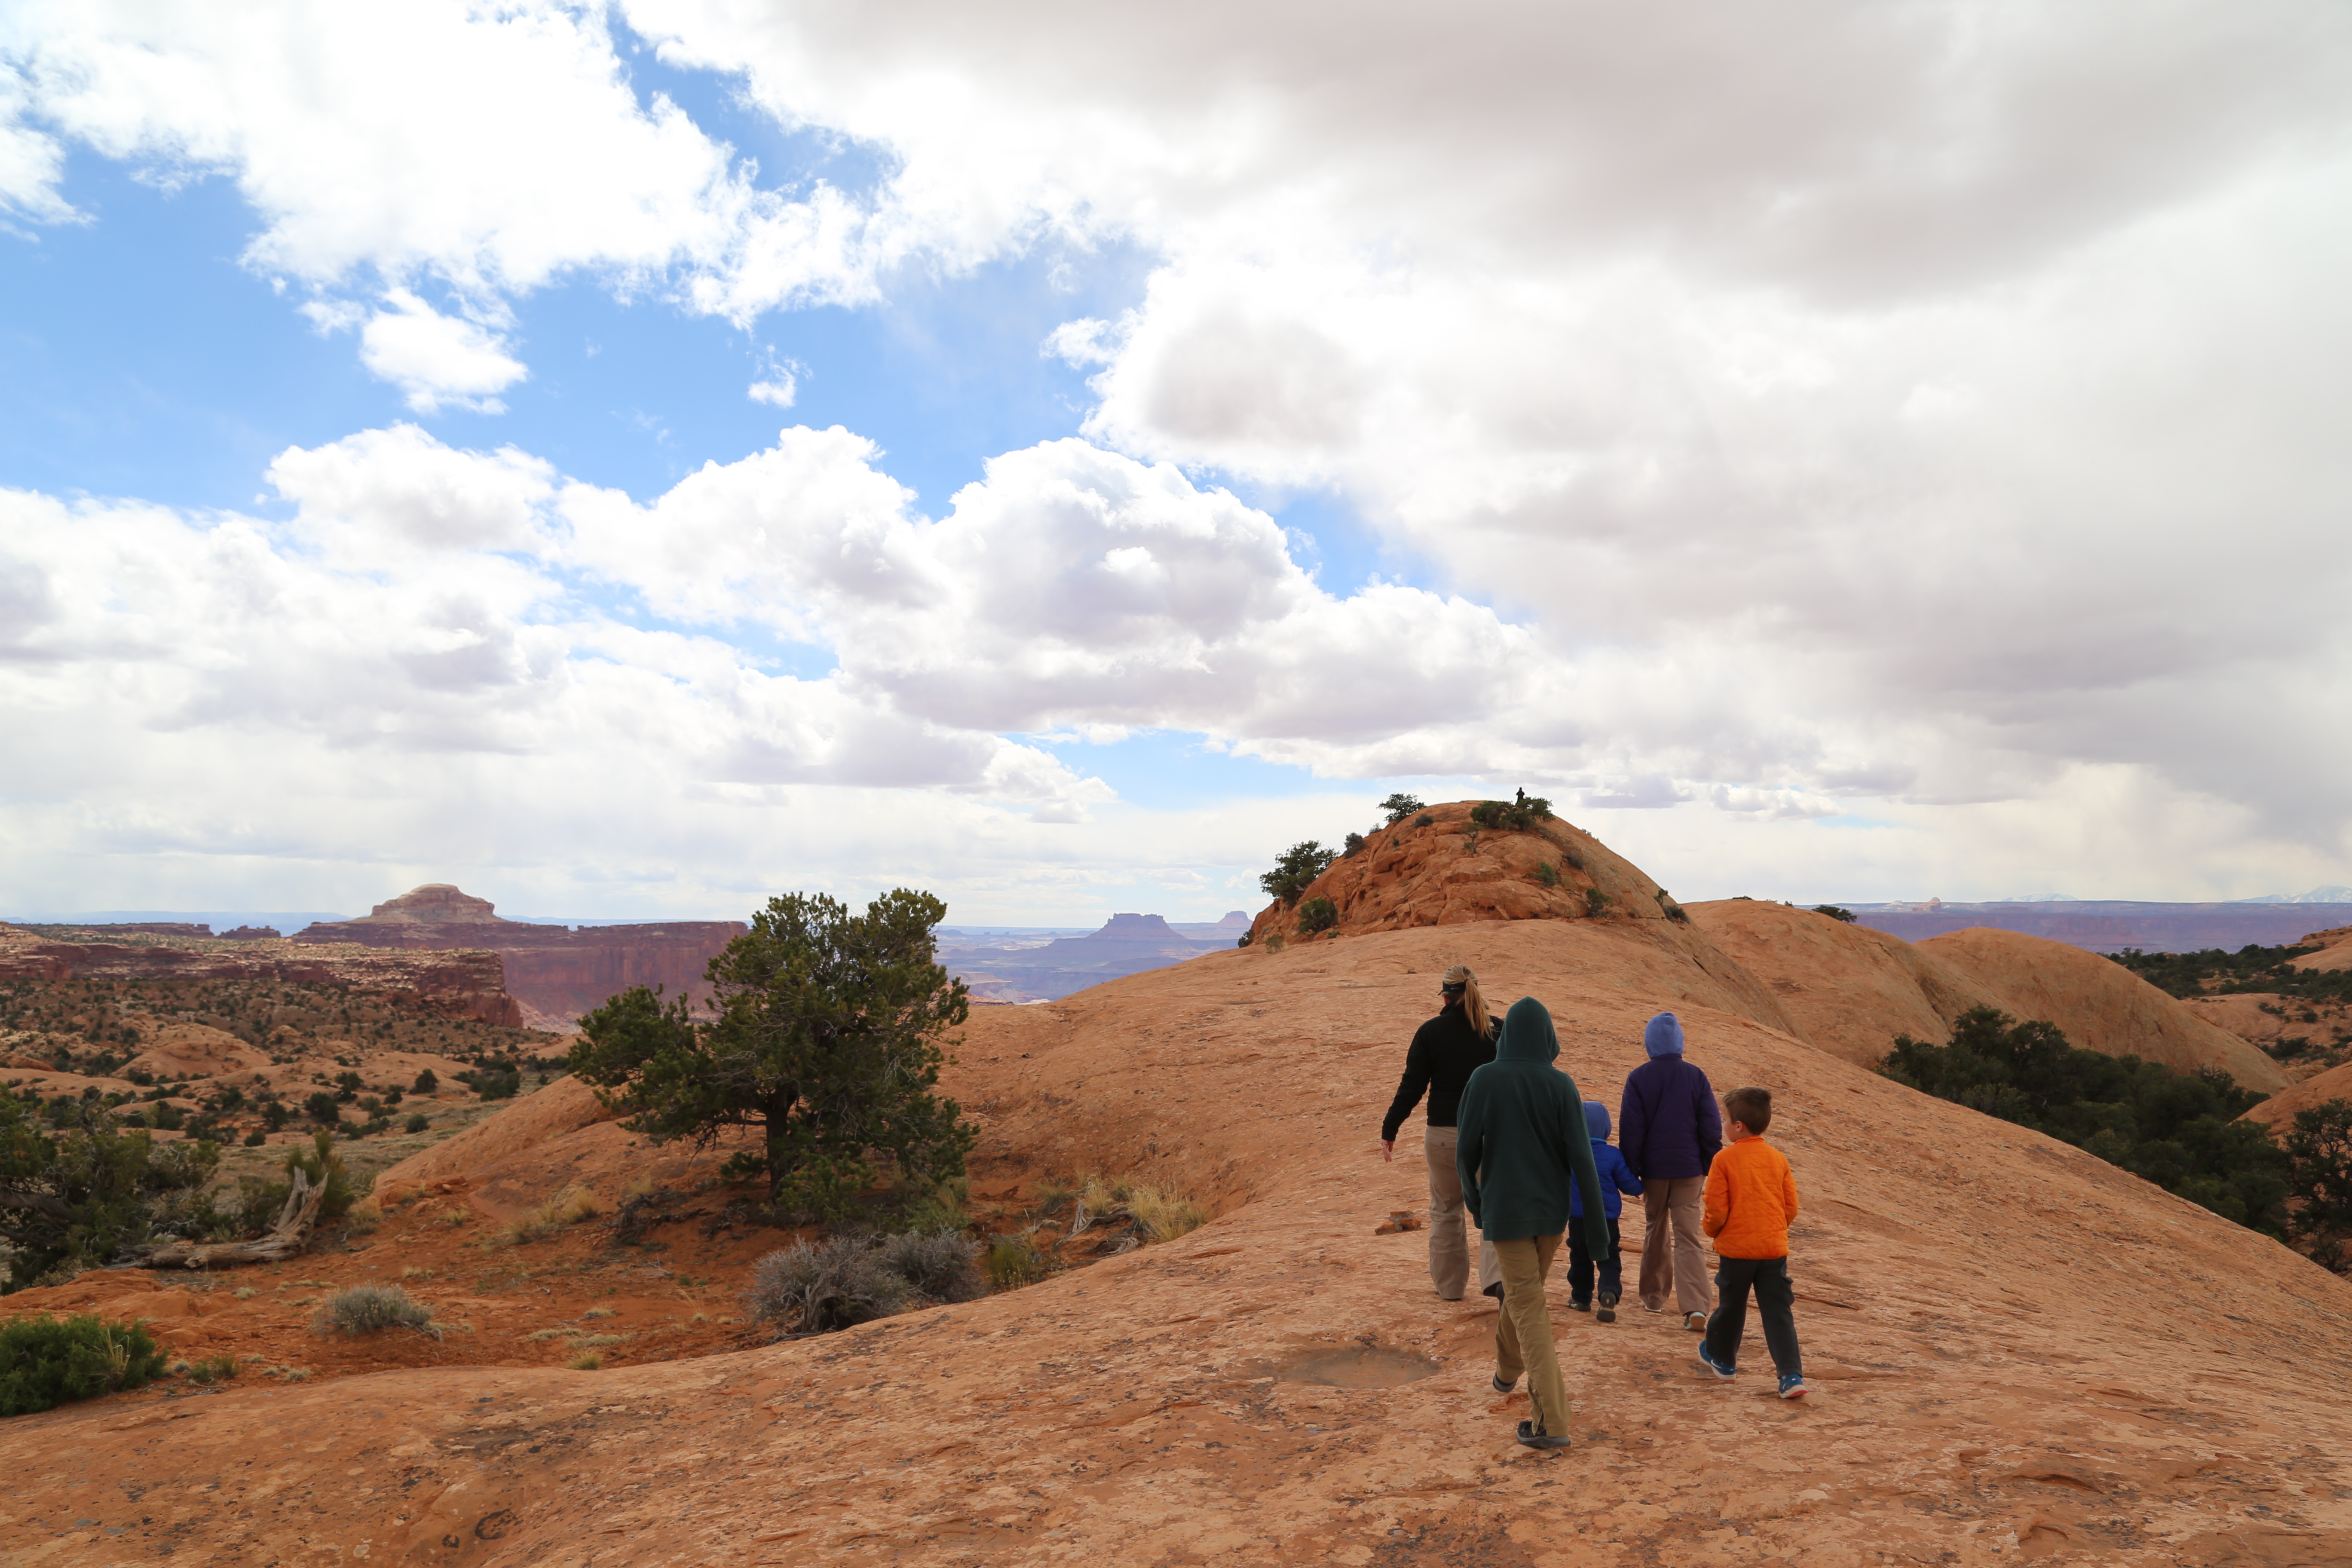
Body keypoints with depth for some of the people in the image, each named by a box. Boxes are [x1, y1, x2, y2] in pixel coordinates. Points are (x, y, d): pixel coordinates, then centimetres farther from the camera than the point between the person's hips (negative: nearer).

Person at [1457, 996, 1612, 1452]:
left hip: (1506, 1209, -3)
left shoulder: (1484, 1079, -11)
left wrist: (1474, 1201, 10)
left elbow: (1466, 1150, -8)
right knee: (1524, 1291, 26)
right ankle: (1506, 1370, 47)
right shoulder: (1562, 1085, -9)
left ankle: (1552, 1422, -7)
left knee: (1528, 1311, 0)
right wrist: (1598, 1229, -6)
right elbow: (1582, 1157, -11)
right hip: (1552, 1209, 3)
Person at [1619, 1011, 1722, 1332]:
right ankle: (1695, 1308, -13)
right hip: (1689, 1169, 0)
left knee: (1655, 1231, 17)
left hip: (1653, 1169, 0)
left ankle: (1654, 1295, 27)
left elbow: (1630, 1130, -6)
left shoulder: (1638, 1079, -7)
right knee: (1689, 1239, 0)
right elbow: (1711, 1128, 0)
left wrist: (1630, 1172, 1)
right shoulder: (1696, 1077, -2)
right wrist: (1711, 1170, 8)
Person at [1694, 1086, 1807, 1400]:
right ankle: (1791, 1375, -5)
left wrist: (1712, 1231, 8)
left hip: (1735, 1247, -3)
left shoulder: (1725, 1159, -11)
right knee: (1778, 1313, 4)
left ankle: (1722, 1358, 34)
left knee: (1731, 1306, 15)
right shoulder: (1778, 1159, 2)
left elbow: (1717, 1209, -12)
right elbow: (1791, 1207, 5)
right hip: (1774, 1247, 3)